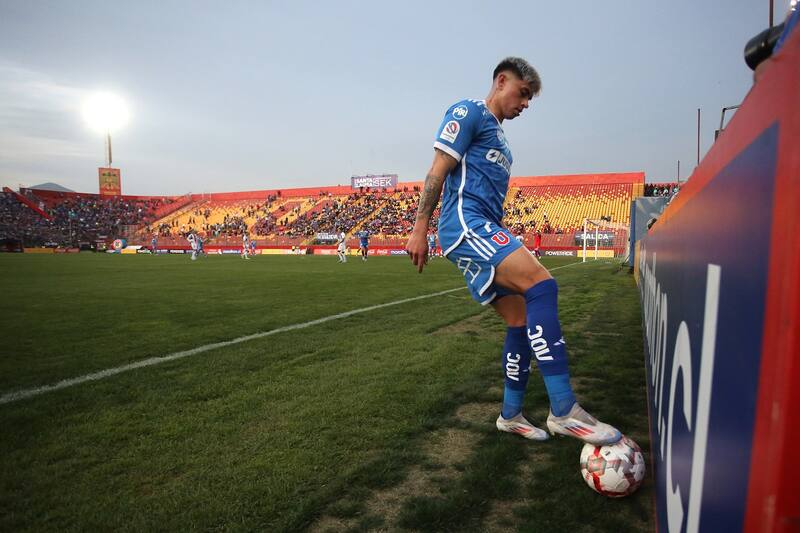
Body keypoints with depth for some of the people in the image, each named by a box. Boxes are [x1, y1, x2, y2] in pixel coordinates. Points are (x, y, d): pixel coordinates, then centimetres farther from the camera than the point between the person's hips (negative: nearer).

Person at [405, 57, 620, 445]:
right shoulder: (469, 112, 2)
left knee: (521, 319, 7)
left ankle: (511, 415, 20)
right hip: (465, 224, -10)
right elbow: (438, 170, -8)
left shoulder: (497, 136, 29)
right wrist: (420, 228, -15)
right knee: (541, 284, -26)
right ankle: (563, 411, -23)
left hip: (483, 232, 10)